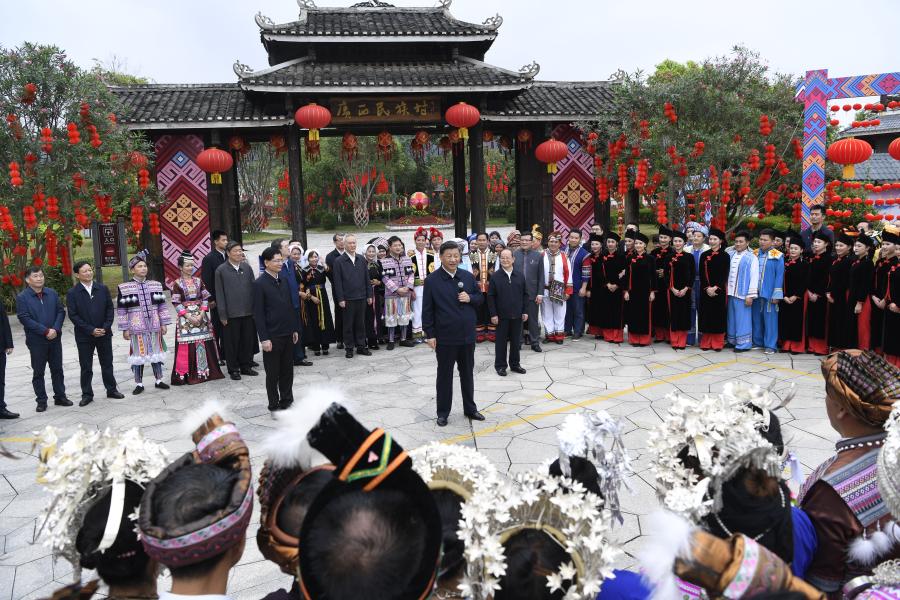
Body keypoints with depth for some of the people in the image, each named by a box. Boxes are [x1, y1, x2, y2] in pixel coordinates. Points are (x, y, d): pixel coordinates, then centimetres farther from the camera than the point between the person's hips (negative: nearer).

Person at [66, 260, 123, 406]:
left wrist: (106, 327, -9)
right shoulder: (72, 293, -5)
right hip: (84, 336, -2)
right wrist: (91, 330, -14)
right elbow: (73, 315, -8)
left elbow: (110, 309, 3)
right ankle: (87, 394, 17)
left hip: (104, 334, 2)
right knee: (86, 367, 6)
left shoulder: (103, 289, 3)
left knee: (107, 364, 12)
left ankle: (111, 389, 24)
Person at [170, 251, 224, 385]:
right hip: (185, 318, -3)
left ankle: (204, 371, 12)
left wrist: (201, 314, -9)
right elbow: (176, 303, -6)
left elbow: (205, 299, 5)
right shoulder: (177, 283, -1)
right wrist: (189, 316, -14)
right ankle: (187, 374, 3)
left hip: (201, 316, 3)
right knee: (186, 346, -3)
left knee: (203, 344, 2)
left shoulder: (198, 281, 8)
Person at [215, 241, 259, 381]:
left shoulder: (247, 268, 7)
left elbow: (253, 289, 10)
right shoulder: (221, 270, -3)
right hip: (231, 313, -3)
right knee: (232, 343, 4)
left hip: (248, 312, 3)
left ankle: (246, 366, 23)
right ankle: (233, 369, 16)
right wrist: (222, 315, -6)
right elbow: (220, 294, -3)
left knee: (248, 341, 9)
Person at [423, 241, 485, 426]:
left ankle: (470, 408, 30)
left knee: (467, 373, 16)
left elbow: (480, 297, 13)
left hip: (467, 335, 4)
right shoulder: (432, 280, -8)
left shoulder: (468, 276, 4)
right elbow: (427, 310, -7)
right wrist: (430, 334, -10)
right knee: (444, 375, 8)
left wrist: (470, 298, -10)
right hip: (445, 337, -4)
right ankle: (443, 412, 20)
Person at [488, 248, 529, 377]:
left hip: (517, 315, 3)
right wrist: (493, 314, -9)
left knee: (516, 341, 10)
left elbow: (525, 295, 10)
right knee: (501, 341, 5)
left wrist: (525, 311, 4)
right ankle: (500, 365, 14)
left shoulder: (520, 276, 6)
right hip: (501, 316, -3)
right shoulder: (495, 277, -3)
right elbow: (491, 297, -4)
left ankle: (515, 364, 22)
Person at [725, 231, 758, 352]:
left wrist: (750, 295, -13)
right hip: (730, 293, 5)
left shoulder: (751, 258, -5)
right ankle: (732, 340, 22)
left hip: (742, 294, -5)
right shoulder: (731, 255, 9)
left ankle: (744, 343, 5)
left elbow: (754, 277, -9)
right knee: (732, 318, 12)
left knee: (743, 319, -2)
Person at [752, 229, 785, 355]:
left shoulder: (777, 256, -4)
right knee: (757, 318, 11)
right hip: (756, 292, 4)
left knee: (770, 319, 0)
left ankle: (770, 345, 6)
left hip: (769, 294, -4)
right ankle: (757, 342, 22)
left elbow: (779, 276, -6)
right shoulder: (755, 254, 8)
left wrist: (776, 295, -11)